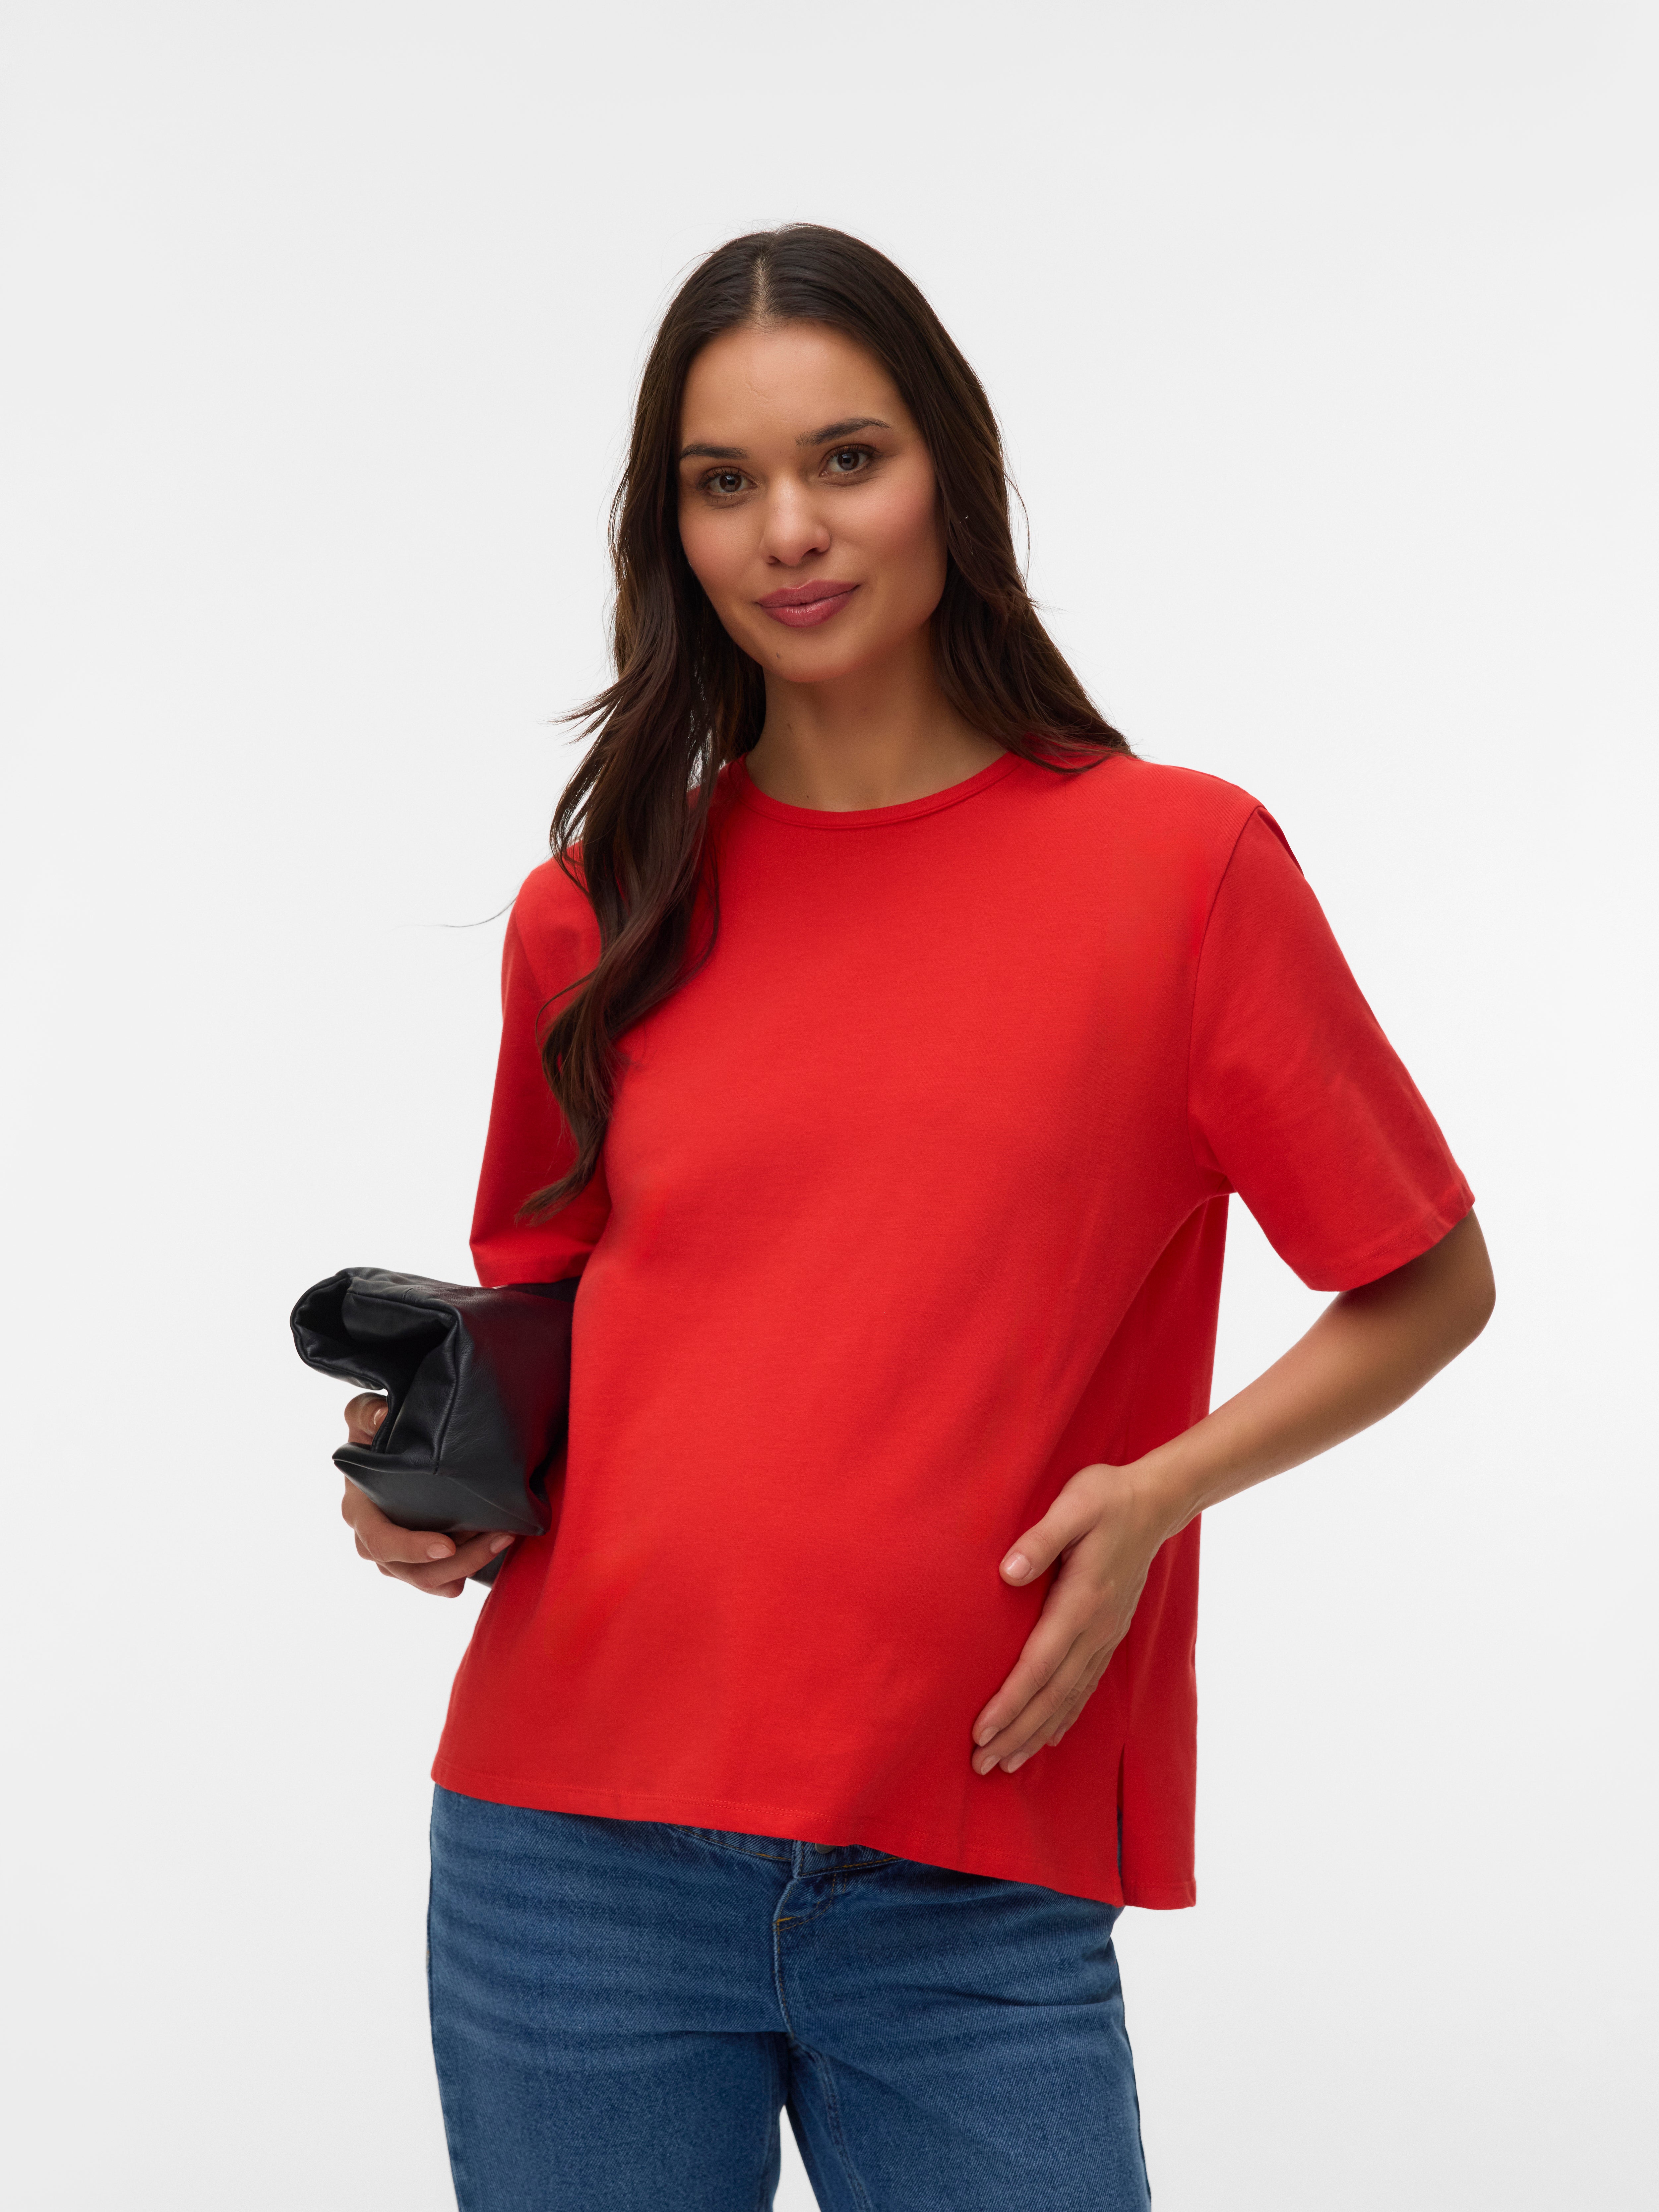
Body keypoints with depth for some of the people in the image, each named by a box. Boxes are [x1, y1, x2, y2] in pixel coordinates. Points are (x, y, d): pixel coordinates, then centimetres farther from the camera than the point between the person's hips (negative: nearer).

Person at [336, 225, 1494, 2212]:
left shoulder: (1178, 861, -2)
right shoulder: (596, 918, 7)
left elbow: (1429, 1288, 4)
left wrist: (1161, 1491, -10)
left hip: (973, 1897, -2)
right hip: (573, 1854, 2)